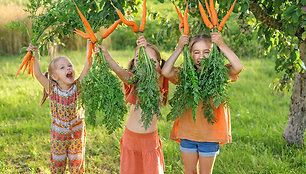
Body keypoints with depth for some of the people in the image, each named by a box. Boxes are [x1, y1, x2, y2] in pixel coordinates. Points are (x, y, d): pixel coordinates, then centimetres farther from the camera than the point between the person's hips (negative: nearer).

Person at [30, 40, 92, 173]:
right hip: (58, 135, 0)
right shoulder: (52, 89, -10)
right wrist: (35, 56, -21)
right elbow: (38, 74, -15)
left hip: (77, 134, 0)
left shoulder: (78, 86, -11)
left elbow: (87, 68, -20)